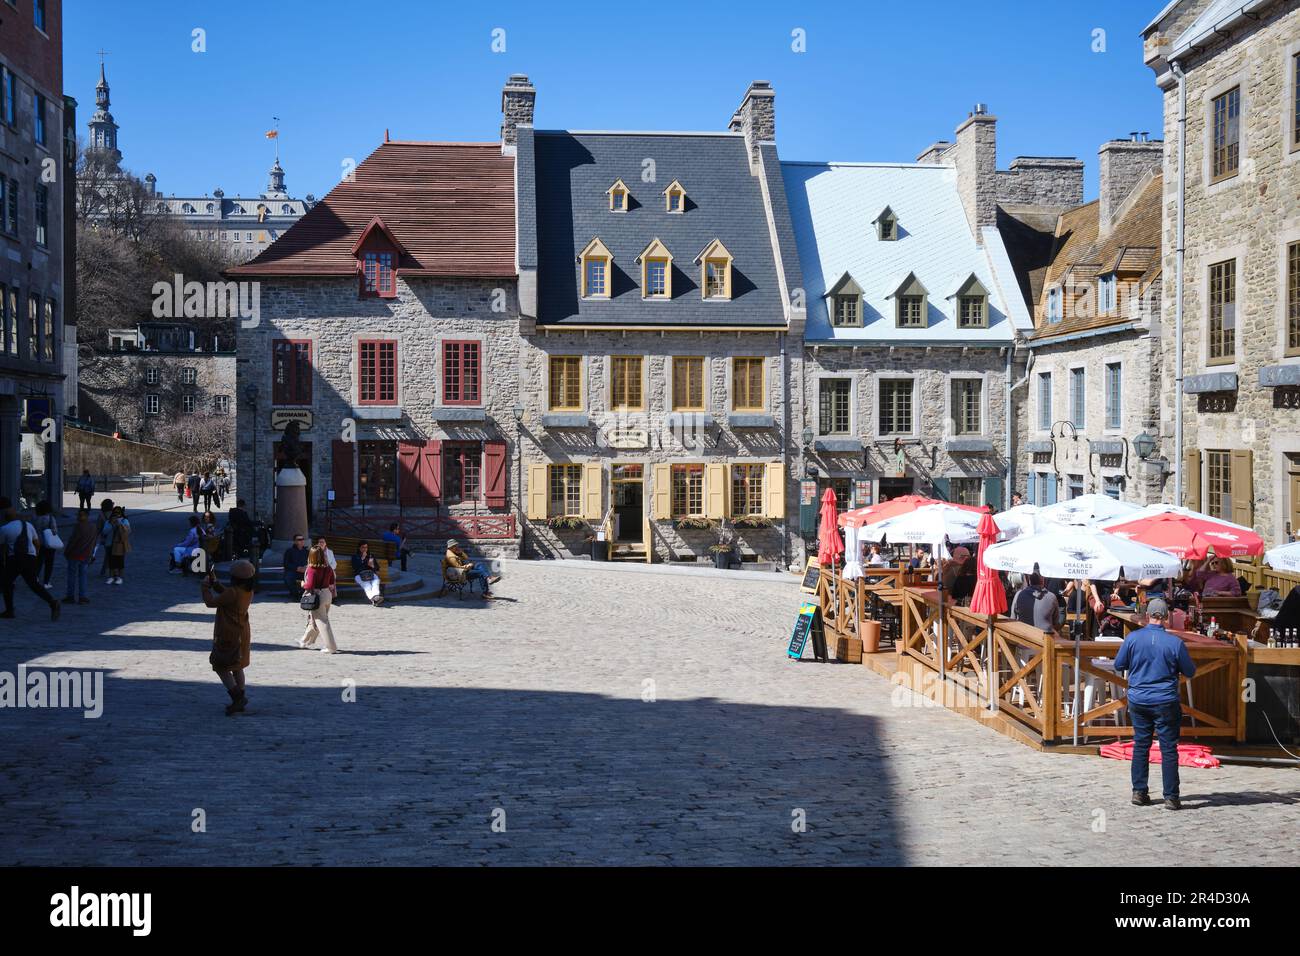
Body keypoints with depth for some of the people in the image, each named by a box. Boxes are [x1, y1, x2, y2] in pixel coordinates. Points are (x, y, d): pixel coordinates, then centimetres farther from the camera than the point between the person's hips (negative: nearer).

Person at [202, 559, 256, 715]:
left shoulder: (233, 592, -25)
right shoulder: (249, 593, 1)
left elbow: (211, 602, -17)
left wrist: (206, 586, -3)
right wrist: (214, 582, 15)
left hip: (228, 636, -9)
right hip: (243, 635, 9)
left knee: (221, 667, 1)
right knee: (237, 668, 18)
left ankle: (238, 697, -9)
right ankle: (240, 701, 23)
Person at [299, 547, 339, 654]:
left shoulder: (312, 569, -18)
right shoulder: (328, 568, 1)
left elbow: (310, 585, -21)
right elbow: (332, 583, 7)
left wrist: (303, 584, -1)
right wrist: (333, 594, 17)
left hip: (317, 596, -7)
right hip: (328, 595, 7)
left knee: (322, 622, 0)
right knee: (314, 619, 22)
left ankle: (331, 647, -1)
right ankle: (306, 641, 39)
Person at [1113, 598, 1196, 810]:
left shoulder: (1132, 638, -6)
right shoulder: (1175, 643, -11)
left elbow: (1118, 665, 4)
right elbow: (1190, 672, 0)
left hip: (1138, 700, 3)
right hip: (1166, 703, -2)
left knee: (1140, 745, 13)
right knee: (1169, 748, 3)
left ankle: (1139, 792, 16)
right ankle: (1171, 797, 4)